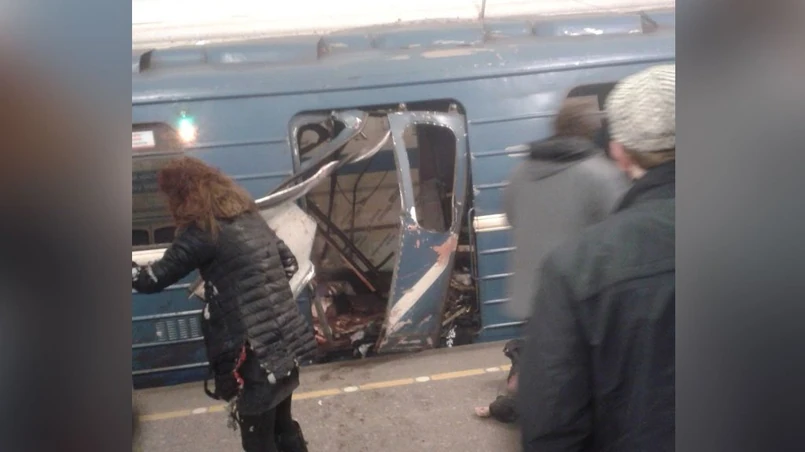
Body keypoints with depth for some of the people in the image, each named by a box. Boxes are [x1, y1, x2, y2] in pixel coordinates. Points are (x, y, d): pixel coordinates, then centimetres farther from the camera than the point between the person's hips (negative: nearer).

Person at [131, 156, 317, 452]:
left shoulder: (203, 230, -11)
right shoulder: (248, 215, 12)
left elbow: (153, 279, -7)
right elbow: (289, 264, 18)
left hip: (255, 355, -8)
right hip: (287, 343, 8)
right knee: (283, 427, 23)